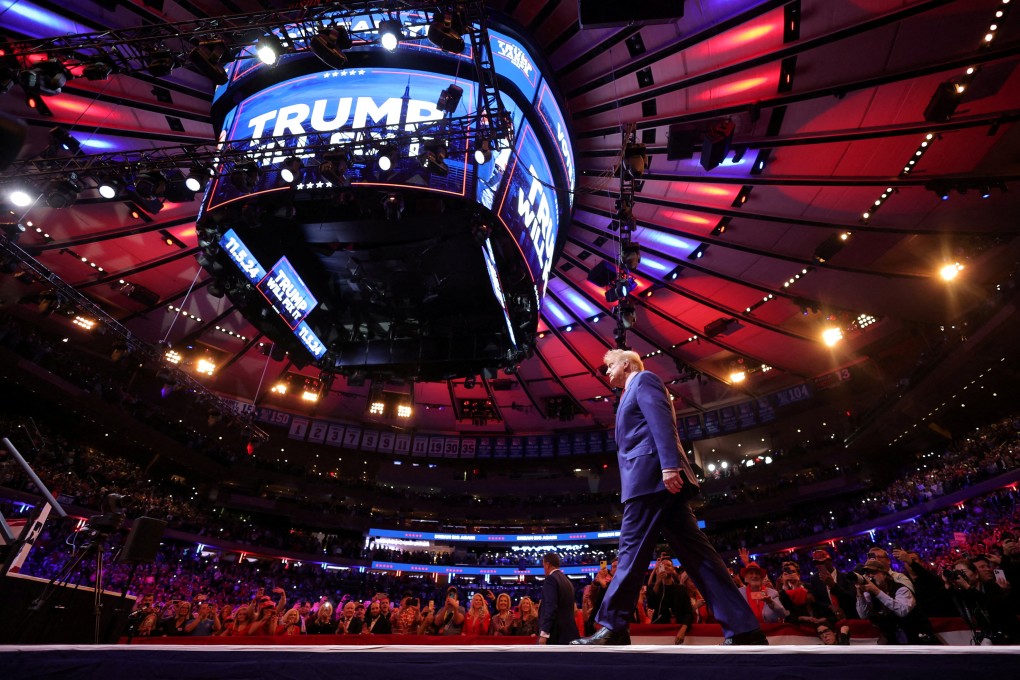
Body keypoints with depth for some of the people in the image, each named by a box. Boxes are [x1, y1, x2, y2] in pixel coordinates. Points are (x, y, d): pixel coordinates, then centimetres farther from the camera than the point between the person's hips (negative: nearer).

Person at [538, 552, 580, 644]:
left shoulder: (550, 579, -10)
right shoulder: (567, 580, 17)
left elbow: (551, 607, -20)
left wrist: (544, 633, -21)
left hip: (555, 633, -9)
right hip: (568, 632, 9)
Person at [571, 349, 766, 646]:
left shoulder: (644, 379, 4)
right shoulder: (634, 393, 31)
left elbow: (662, 420, -12)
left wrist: (669, 465, -24)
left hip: (652, 475, -10)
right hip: (653, 479, 10)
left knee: (633, 550, -9)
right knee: (695, 553, 4)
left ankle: (613, 629, -5)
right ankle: (744, 630, 3)